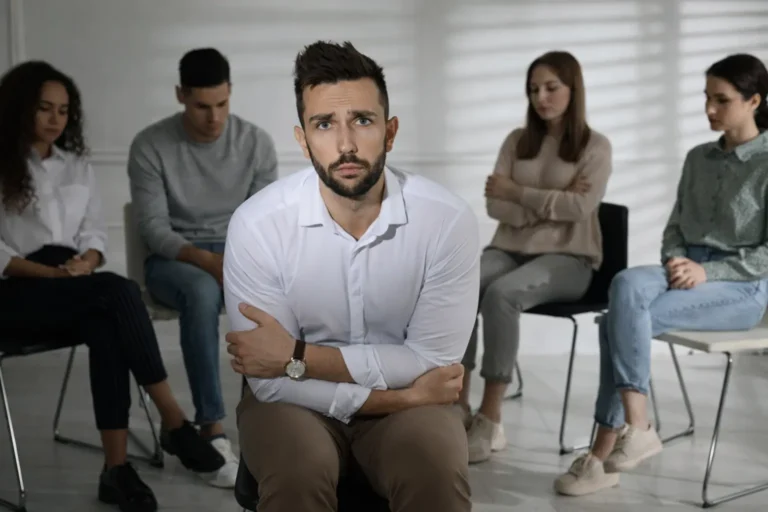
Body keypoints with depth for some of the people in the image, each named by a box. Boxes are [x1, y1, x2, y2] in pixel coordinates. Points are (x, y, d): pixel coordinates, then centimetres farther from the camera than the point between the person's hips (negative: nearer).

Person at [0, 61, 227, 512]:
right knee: (119, 292, -31)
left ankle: (117, 468, -35)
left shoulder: (76, 164, 17)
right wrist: (52, 273, -19)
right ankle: (174, 421, -28)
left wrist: (85, 264, -10)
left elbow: (95, 233, 13)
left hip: (73, 294, 4)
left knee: (105, 329, -32)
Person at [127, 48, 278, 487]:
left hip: (239, 253, 2)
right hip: (173, 259, -2)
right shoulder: (150, 146, -11)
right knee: (202, 290, -40)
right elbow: (154, 228, -14)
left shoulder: (257, 142, -4)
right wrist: (205, 259, -30)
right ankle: (213, 431, -36)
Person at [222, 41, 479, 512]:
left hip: (409, 401, 1)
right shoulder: (257, 224, -17)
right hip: (298, 400, 0)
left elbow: (432, 363, -15)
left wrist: (298, 356, -20)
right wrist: (401, 396, -19)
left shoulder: (448, 220, -16)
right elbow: (274, 381, -15)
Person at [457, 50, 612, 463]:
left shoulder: (596, 146, 4)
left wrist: (517, 191, -7)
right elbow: (495, 205, 3)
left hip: (567, 257, -4)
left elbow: (580, 206, -12)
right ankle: (458, 407, -28)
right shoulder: (517, 141, 14)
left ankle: (490, 421, -31)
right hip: (510, 249, 4)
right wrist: (551, 205, -11)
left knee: (500, 293, -35)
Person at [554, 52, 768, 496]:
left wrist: (708, 271, -18)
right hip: (688, 273, 6)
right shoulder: (698, 159, 16)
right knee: (627, 285, -29)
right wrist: (676, 260, -6)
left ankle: (604, 450, -20)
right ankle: (634, 427, -28)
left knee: (622, 320, -27)